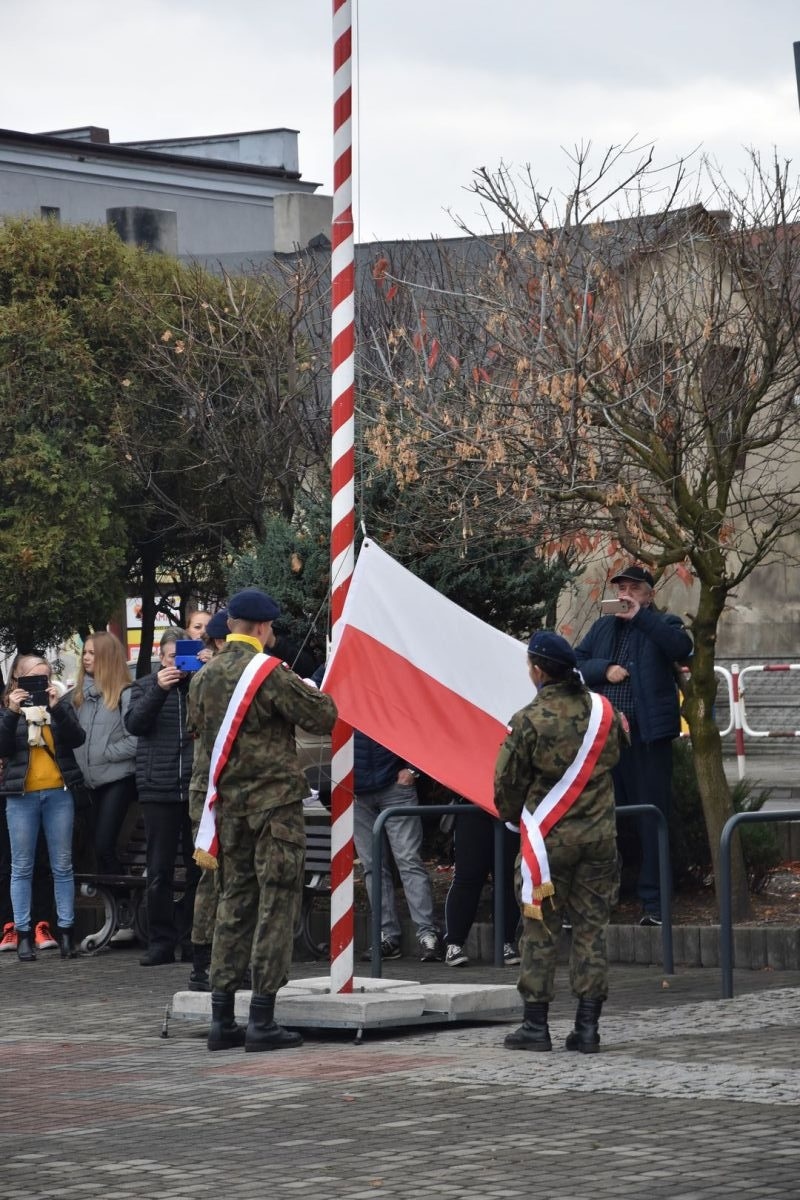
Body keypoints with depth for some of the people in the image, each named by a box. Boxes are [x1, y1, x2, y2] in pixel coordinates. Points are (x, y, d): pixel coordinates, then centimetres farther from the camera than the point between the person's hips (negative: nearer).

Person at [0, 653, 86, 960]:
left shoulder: (60, 701, 7)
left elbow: (77, 739, -5)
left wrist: (58, 708, -16)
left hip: (58, 793, 1)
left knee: (62, 865, 3)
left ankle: (65, 931, 7)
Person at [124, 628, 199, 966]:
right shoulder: (146, 686, 12)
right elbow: (134, 723, -4)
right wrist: (159, 689, -17)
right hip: (159, 790, 0)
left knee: (199, 868, 2)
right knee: (159, 871, 2)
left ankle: (193, 939, 10)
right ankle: (161, 942, 7)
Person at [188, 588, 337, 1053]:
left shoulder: (204, 678, 8)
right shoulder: (270, 672, -13)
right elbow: (324, 716, -10)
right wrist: (310, 691, 9)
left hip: (229, 802, 7)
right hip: (275, 800, -7)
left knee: (235, 900, 12)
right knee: (277, 902, -2)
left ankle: (222, 1019, 11)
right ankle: (262, 1019, -5)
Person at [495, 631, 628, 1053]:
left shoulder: (528, 721, -13)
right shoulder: (603, 711, -1)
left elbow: (507, 784, -5)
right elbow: (615, 755, 16)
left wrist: (513, 817, 16)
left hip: (548, 838, -3)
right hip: (599, 835, 4)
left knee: (539, 931, 5)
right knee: (592, 927, 8)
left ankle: (535, 1025, 8)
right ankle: (587, 1026, 7)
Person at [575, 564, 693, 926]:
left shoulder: (662, 624, 6)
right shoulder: (602, 627, 19)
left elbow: (682, 647, -15)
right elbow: (576, 664, 12)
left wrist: (639, 616, -16)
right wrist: (604, 669, -6)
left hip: (648, 735, -4)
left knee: (651, 819, -3)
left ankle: (653, 902, -1)